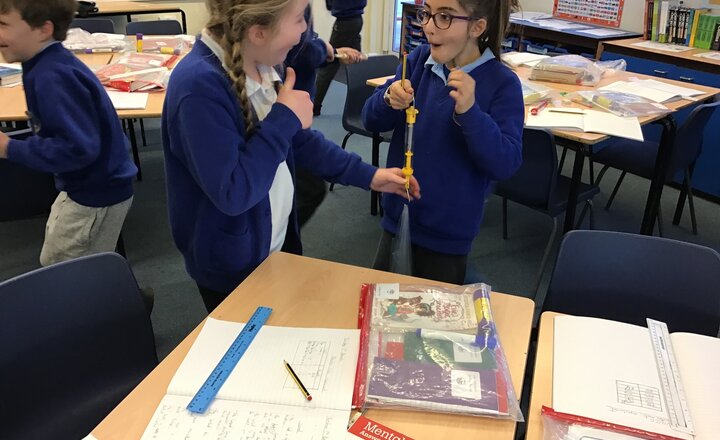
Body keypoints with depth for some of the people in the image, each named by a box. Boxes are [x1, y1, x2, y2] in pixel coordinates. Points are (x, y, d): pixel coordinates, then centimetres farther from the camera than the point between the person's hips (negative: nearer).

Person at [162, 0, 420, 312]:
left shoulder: (259, 65, -4)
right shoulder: (200, 86, -31)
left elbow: (298, 139, 8)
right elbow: (231, 194, -33)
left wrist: (366, 175, 5)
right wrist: (284, 119, -27)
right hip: (234, 265, -8)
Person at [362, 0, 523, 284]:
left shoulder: (502, 83, -16)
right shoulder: (418, 59, -4)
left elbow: (506, 165, -22)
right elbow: (372, 122, -1)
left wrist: (470, 112, -34)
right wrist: (388, 101, -23)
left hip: (448, 233, -4)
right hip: (398, 216, 4)